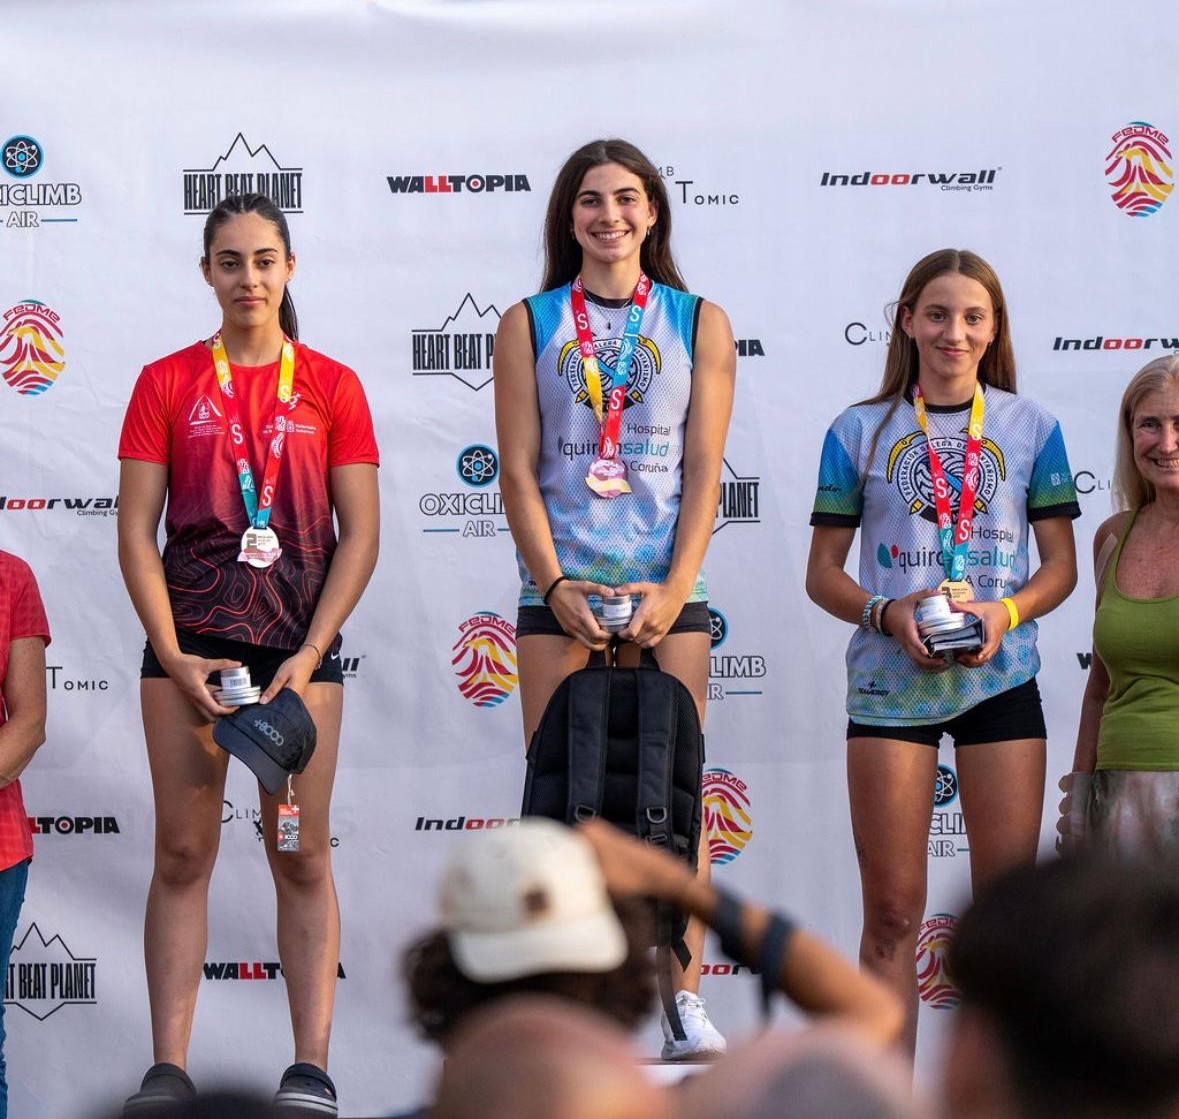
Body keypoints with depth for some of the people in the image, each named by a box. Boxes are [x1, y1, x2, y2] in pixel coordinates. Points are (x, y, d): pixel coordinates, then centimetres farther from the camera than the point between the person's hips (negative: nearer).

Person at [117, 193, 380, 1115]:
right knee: (183, 852, -1)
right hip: (190, 636, 0)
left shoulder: (331, 385, 5)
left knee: (302, 854, -1)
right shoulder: (167, 383, 6)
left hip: (300, 640, 0)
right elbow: (136, 532, 2)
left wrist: (311, 654, -9)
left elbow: (360, 535, 2)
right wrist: (175, 658, -8)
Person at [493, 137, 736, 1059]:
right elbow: (519, 470, 2)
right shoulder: (530, 325, 7)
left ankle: (686, 1001, 2)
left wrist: (675, 588, -9)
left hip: (667, 590, 0)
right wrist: (555, 586, -10)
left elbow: (704, 471, 3)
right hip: (560, 592, 0)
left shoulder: (700, 323, 8)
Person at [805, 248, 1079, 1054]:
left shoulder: (1031, 426, 6)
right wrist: (887, 614, -13)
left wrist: (1007, 611, -13)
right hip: (890, 681, -1)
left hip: (1001, 678, 1)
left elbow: (1060, 565, 7)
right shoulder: (862, 430, 4)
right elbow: (824, 571, 5)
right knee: (892, 910, 1)